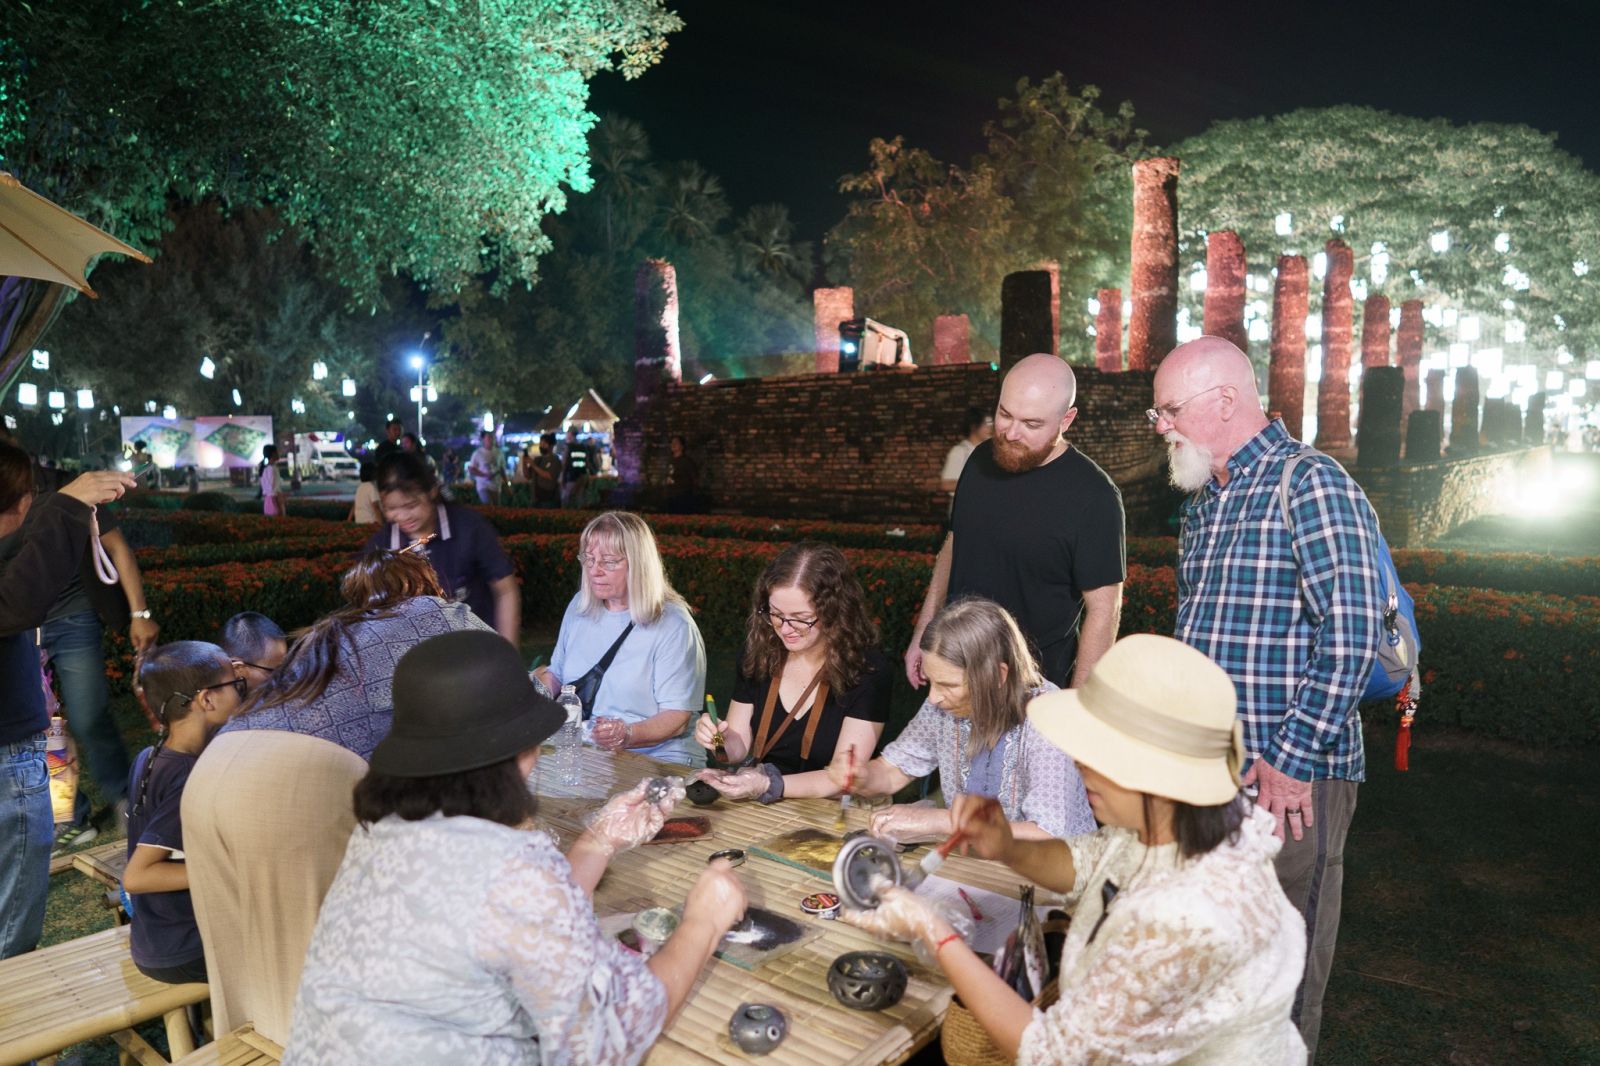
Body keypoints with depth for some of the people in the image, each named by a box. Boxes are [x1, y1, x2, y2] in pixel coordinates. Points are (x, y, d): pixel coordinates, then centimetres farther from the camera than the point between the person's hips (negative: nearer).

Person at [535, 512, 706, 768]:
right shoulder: (580, 606, 13)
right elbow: (555, 673, 26)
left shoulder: (673, 626, -9)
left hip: (655, 759, -7)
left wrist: (628, 734, -31)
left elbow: (677, 718, -13)